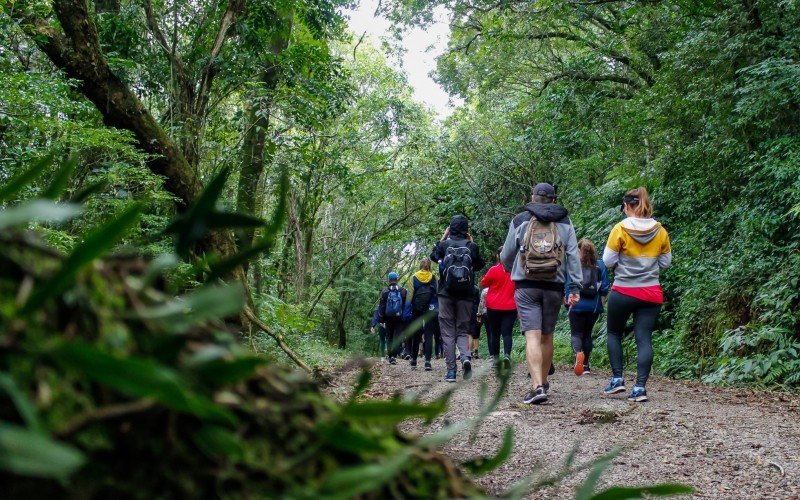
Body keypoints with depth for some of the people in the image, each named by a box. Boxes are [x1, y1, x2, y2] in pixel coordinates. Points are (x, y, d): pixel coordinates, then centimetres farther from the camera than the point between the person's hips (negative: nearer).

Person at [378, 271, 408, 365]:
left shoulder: (385, 291, 0)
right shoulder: (403, 291, 1)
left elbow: (381, 306, 1)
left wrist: (381, 319, 5)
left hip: (389, 318, 1)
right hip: (399, 318, -1)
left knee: (389, 337, 12)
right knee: (398, 336, -3)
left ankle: (390, 356, 11)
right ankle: (394, 355, -18)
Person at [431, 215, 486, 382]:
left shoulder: (444, 245, -3)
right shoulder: (471, 246, -2)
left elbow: (433, 256, 18)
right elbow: (480, 265, 15)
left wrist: (442, 238, 21)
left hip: (446, 294, -1)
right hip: (465, 295, 1)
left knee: (448, 332, 6)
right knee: (462, 330, 11)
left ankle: (451, 370, 0)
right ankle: (466, 356, -18)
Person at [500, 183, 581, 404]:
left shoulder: (519, 221, 5)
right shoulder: (564, 222, 8)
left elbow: (505, 256, 9)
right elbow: (573, 256, -1)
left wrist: (513, 272, 30)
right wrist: (575, 287, -1)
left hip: (526, 286, -2)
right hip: (554, 287, 2)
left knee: (532, 336, -9)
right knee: (547, 336, 15)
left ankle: (537, 386, -21)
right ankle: (543, 382, 29)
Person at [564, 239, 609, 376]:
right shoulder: (600, 266, 2)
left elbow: (568, 286, -2)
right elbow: (604, 288, 2)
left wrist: (567, 301, 9)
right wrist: (601, 303, 11)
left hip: (577, 306, -3)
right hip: (594, 307, 3)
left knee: (576, 333, 0)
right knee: (587, 334, 15)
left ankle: (578, 353, -32)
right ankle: (585, 365, 16)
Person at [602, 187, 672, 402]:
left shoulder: (620, 229, -11)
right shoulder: (660, 231, 0)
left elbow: (608, 261, -7)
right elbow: (665, 262, 10)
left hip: (623, 292, -2)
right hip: (651, 293, 3)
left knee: (614, 333, 16)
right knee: (644, 339, 1)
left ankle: (617, 378, 9)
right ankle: (640, 386, -7)